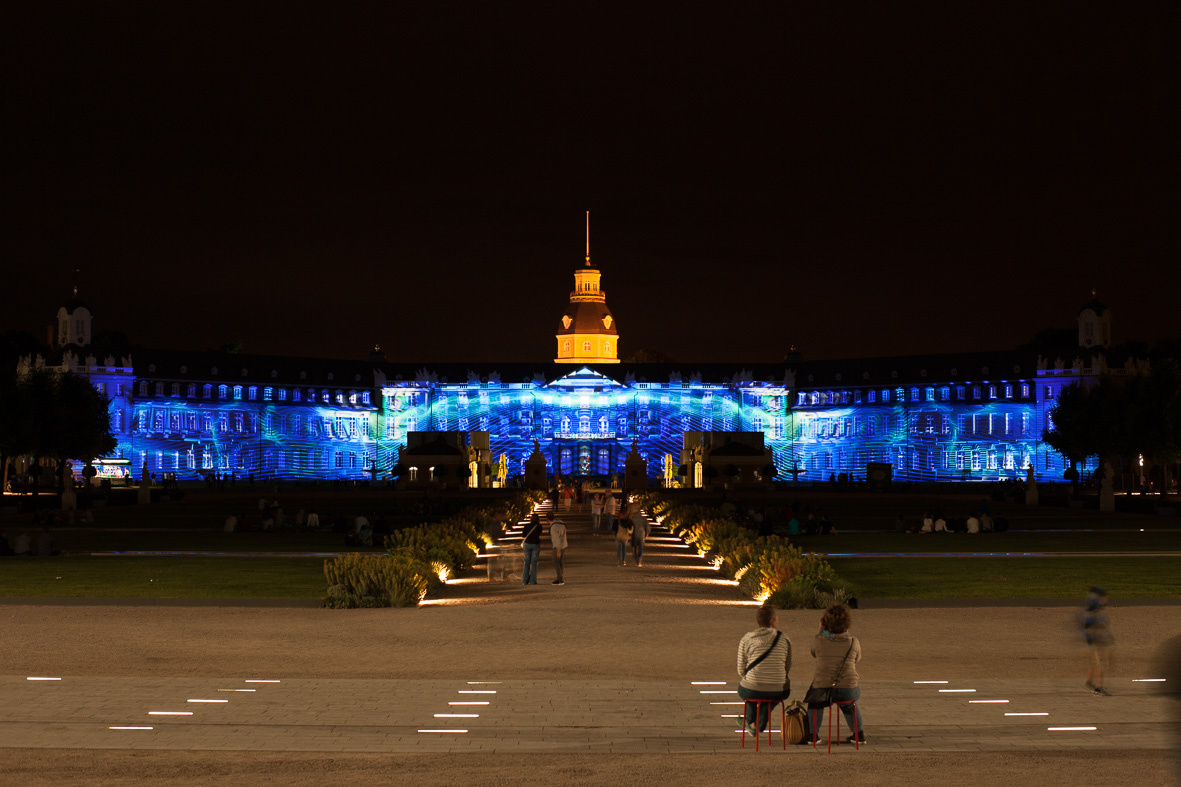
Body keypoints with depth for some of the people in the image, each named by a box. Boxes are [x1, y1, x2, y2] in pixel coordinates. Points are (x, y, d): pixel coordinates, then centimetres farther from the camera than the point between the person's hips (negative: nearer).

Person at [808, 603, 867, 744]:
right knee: (848, 702, 39)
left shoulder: (818, 641, -9)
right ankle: (859, 734, 37)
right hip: (848, 689, 1)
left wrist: (821, 631, 16)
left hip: (823, 689, -1)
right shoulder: (853, 642, -6)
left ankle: (813, 734, 32)